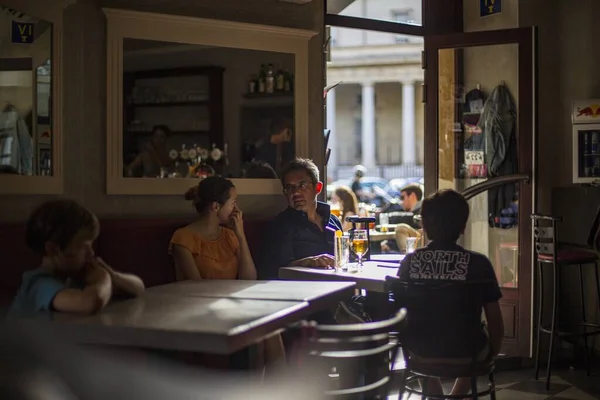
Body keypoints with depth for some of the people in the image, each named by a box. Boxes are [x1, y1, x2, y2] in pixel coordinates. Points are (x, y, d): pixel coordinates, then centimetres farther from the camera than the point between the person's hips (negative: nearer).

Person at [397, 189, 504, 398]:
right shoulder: (478, 263, -16)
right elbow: (495, 321, -9)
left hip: (421, 352, 1)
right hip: (465, 353, -1)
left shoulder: (409, 262, -10)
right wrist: (494, 349, 12)